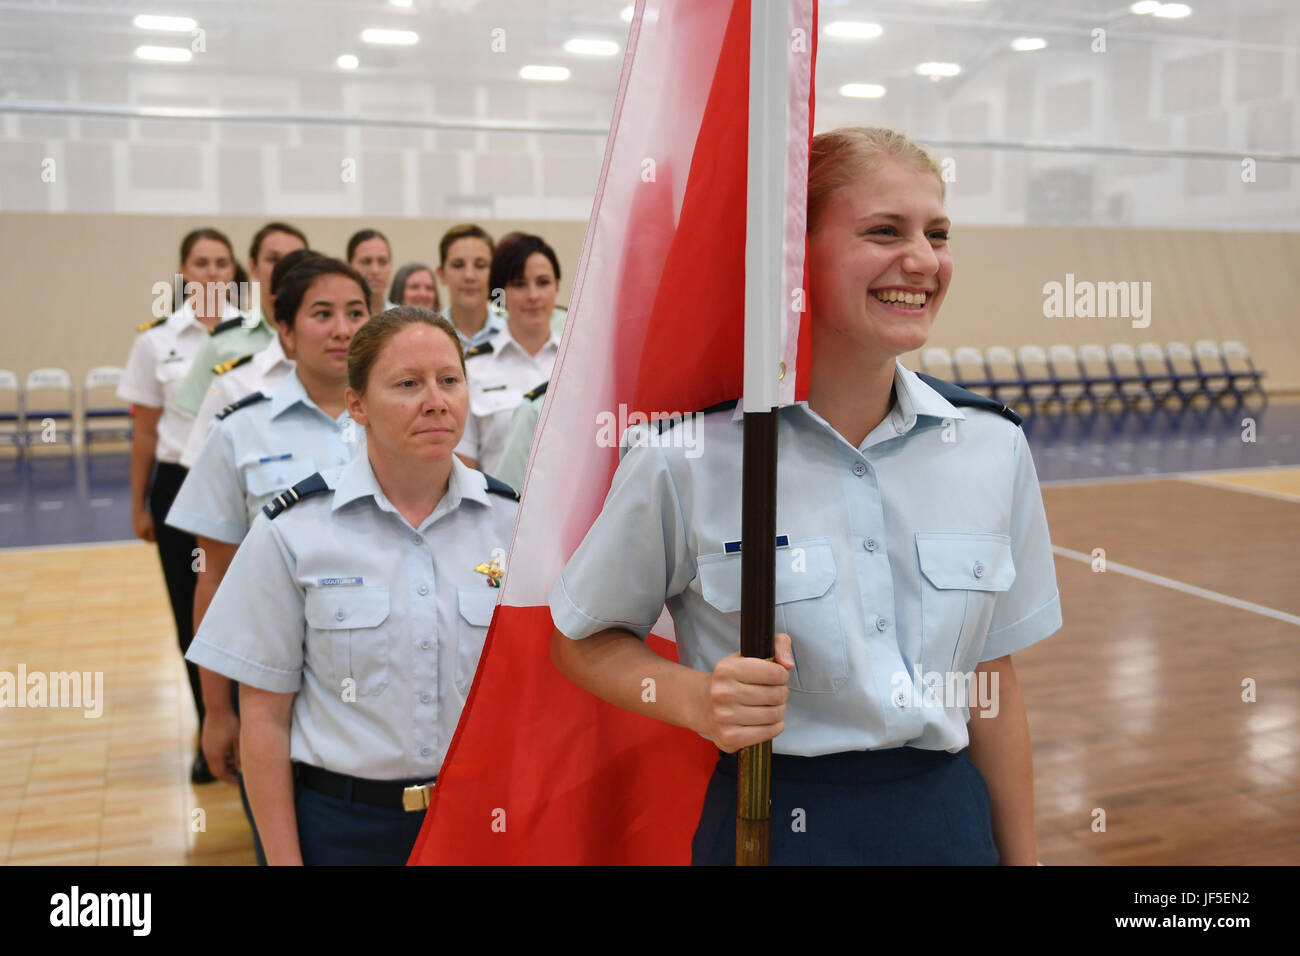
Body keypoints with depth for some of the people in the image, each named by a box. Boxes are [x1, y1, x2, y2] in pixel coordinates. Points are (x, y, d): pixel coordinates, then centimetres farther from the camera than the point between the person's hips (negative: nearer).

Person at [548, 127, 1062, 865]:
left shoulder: (994, 449, -3)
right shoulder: (688, 454, -16)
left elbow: (993, 681, 5)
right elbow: (583, 639, -2)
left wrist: (1022, 855, 8)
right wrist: (697, 700, -19)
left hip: (948, 818, 4)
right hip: (774, 823, -3)